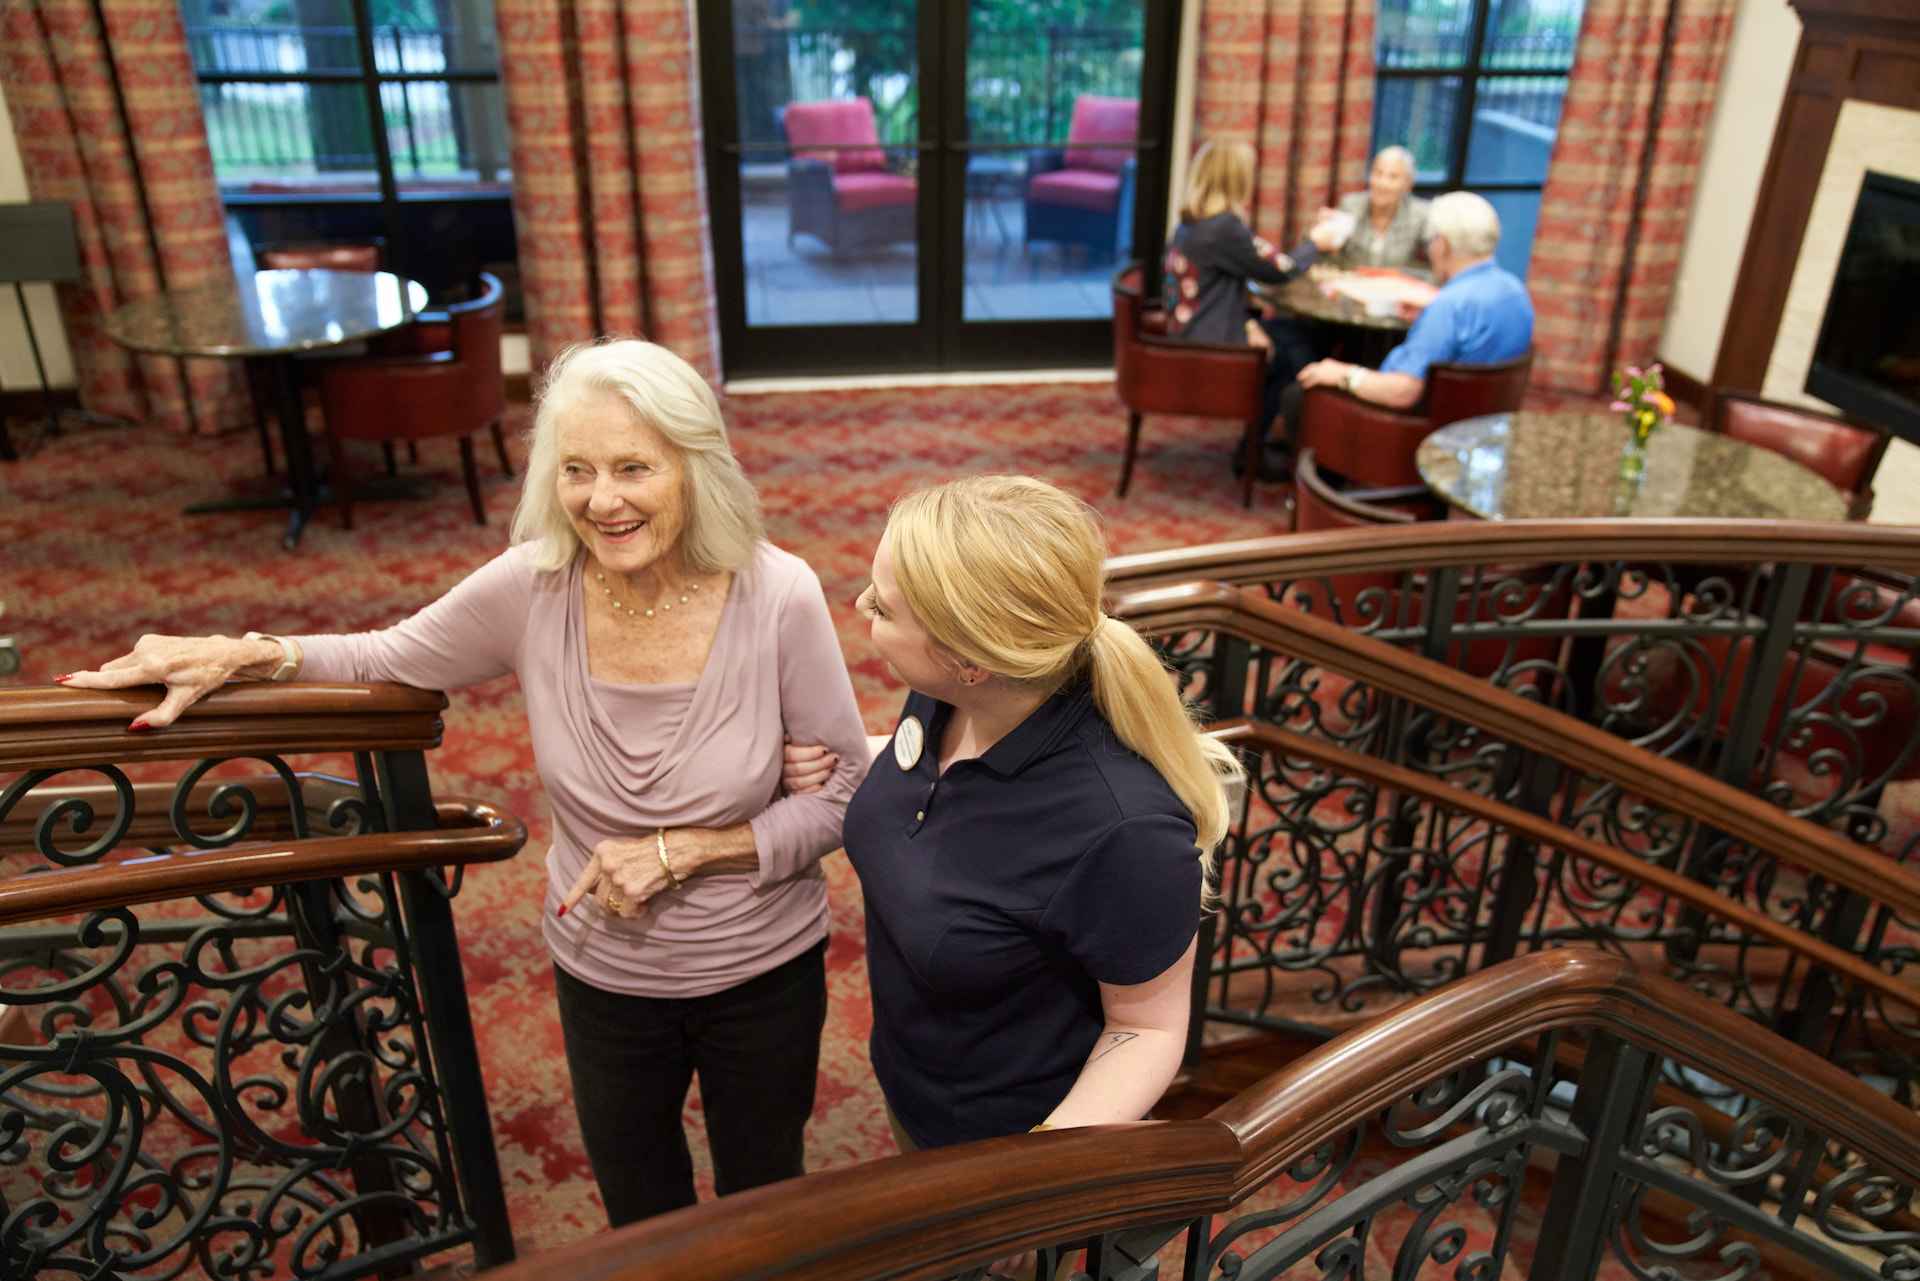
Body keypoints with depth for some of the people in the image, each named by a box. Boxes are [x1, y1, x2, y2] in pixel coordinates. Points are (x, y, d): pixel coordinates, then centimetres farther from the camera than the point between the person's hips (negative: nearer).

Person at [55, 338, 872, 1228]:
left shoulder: (778, 596, -24)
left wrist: (681, 849, -22)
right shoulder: (531, 586, -19)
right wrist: (241, 656, -14)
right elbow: (389, 661, 1)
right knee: (639, 1222, 27)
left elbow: (848, 792, -15)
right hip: (602, 978, 2)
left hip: (762, 977, -1)